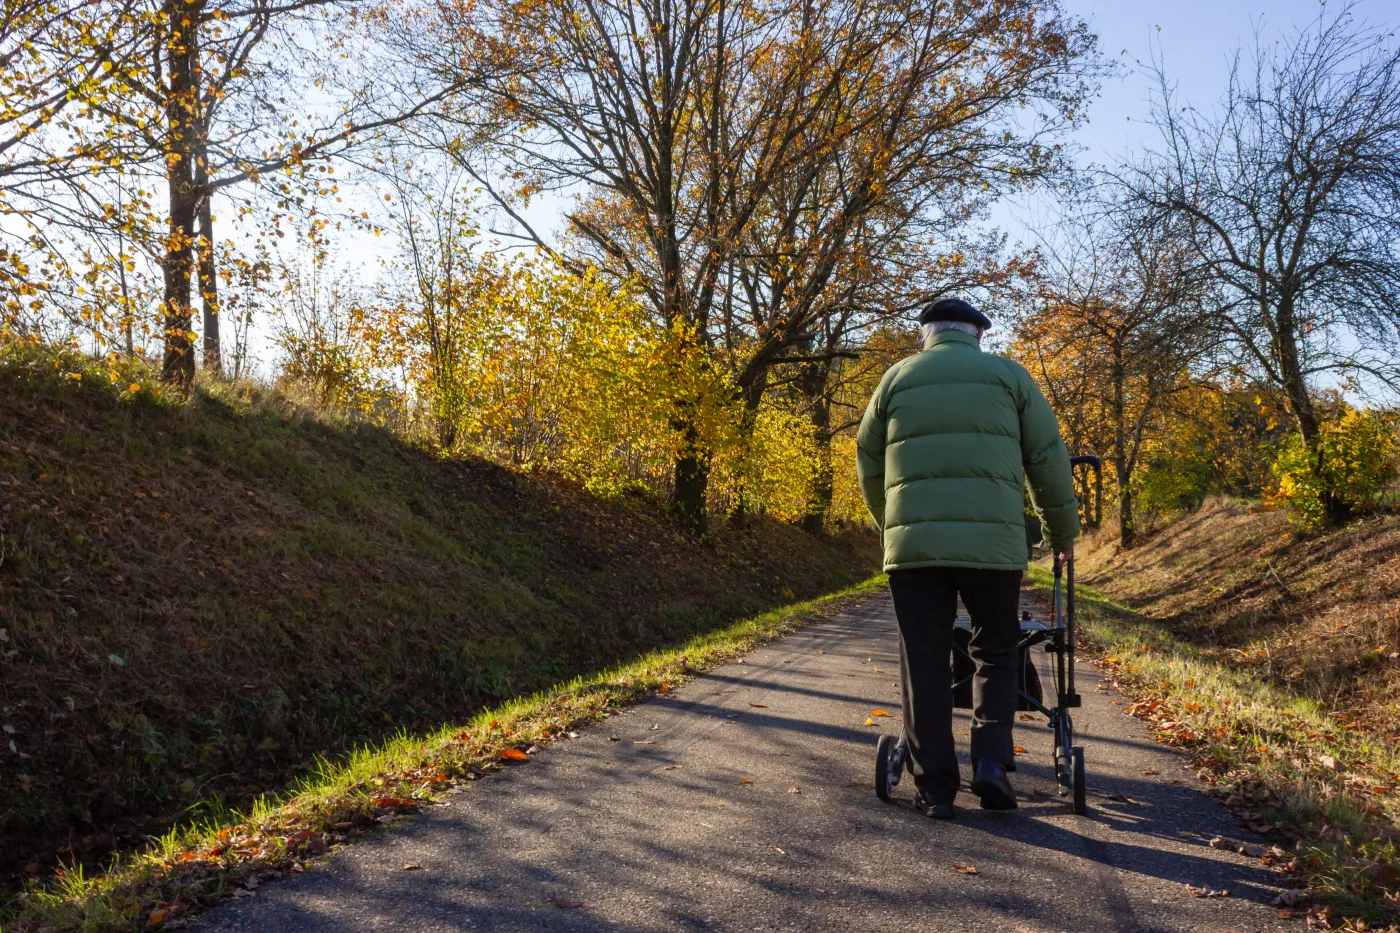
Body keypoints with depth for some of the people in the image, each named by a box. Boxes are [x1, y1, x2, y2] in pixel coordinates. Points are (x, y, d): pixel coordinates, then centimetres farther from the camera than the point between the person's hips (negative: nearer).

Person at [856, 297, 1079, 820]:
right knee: (995, 654, 18)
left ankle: (935, 789, 11)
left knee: (925, 666, 8)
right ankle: (991, 761, 5)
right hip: (992, 543, 0)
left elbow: (868, 462, 18)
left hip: (913, 543, 1)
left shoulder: (898, 378, 15)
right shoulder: (1007, 374, 12)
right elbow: (1048, 459, 10)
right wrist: (1063, 532, 22)